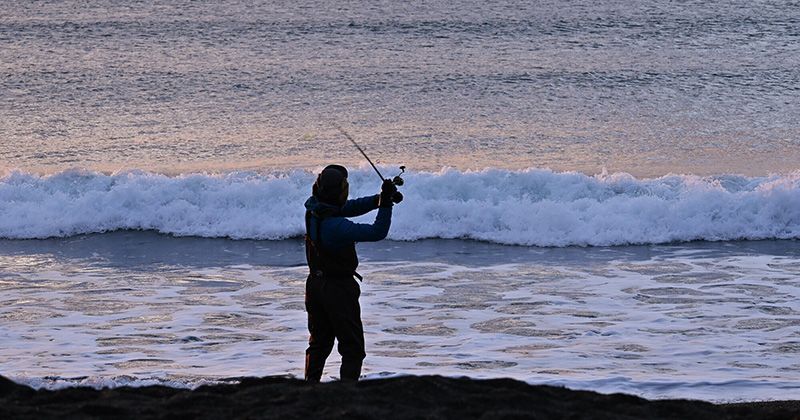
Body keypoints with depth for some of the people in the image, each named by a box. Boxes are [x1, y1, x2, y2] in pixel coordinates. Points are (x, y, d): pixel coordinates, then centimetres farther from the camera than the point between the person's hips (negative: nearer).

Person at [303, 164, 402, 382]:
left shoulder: (313, 208, -5)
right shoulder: (337, 226, -29)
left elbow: (350, 207, 3)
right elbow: (377, 232, -29)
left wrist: (379, 199, -9)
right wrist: (385, 203, -23)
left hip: (315, 282, 8)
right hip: (339, 288, -8)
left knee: (319, 342, 21)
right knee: (353, 348, 0)